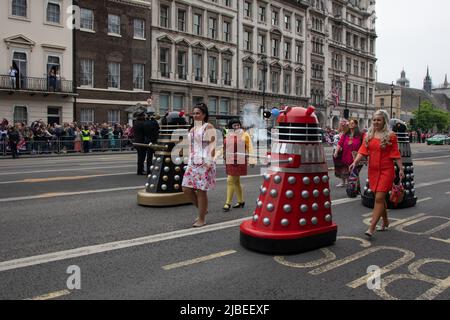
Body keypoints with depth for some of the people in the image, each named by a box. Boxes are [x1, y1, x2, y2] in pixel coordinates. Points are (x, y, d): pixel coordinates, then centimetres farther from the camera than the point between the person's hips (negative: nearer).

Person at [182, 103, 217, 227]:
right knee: (187, 189, 3)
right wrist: (190, 160, 17)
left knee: (201, 191, -3)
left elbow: (212, 145, -10)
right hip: (193, 163, 8)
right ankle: (203, 209, 23)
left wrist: (209, 161, -18)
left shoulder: (208, 127, -4)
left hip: (204, 163, -8)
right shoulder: (192, 129, 18)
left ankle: (202, 219, 10)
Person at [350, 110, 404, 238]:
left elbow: (396, 154, -2)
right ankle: (385, 222, 34)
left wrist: (401, 169, -5)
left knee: (379, 198, -11)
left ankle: (372, 228, -11)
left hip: (386, 171, -5)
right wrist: (355, 162, -14)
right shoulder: (368, 136, 8)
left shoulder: (391, 136, -3)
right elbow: (363, 151, 0)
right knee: (380, 198, 16)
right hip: (373, 170, 5)